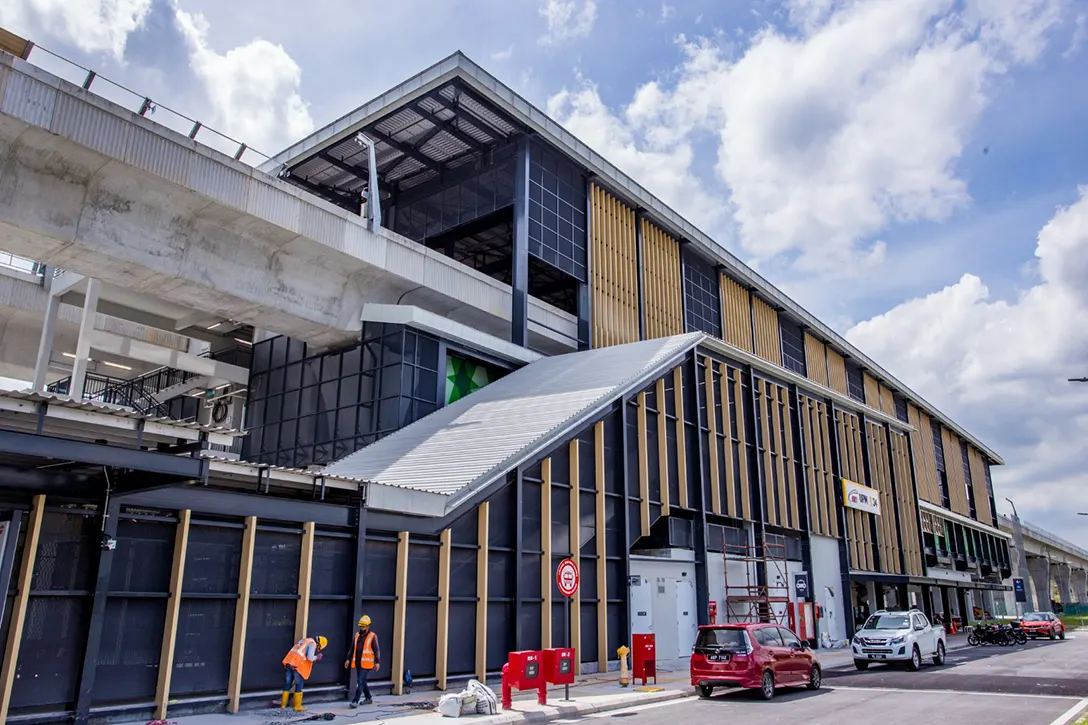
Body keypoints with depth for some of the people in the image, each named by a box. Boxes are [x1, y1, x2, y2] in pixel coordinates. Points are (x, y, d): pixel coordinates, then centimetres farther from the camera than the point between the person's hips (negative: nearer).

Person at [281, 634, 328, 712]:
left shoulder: (303, 640, 25)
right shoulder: (313, 643, -1)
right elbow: (310, 657, -12)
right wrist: (316, 657, 8)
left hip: (289, 662, 7)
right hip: (298, 665, -7)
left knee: (287, 684, 13)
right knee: (299, 685, 1)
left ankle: (283, 704, 17)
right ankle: (297, 706, 4)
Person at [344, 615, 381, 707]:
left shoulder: (373, 637, -7)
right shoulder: (357, 635, 10)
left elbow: (376, 650, -8)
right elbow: (352, 649, 15)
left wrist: (377, 662, -13)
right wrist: (348, 659, 9)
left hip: (366, 664, -6)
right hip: (358, 664, 7)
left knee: (361, 682, -9)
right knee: (362, 682, 15)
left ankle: (355, 701, -8)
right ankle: (368, 698, 30)